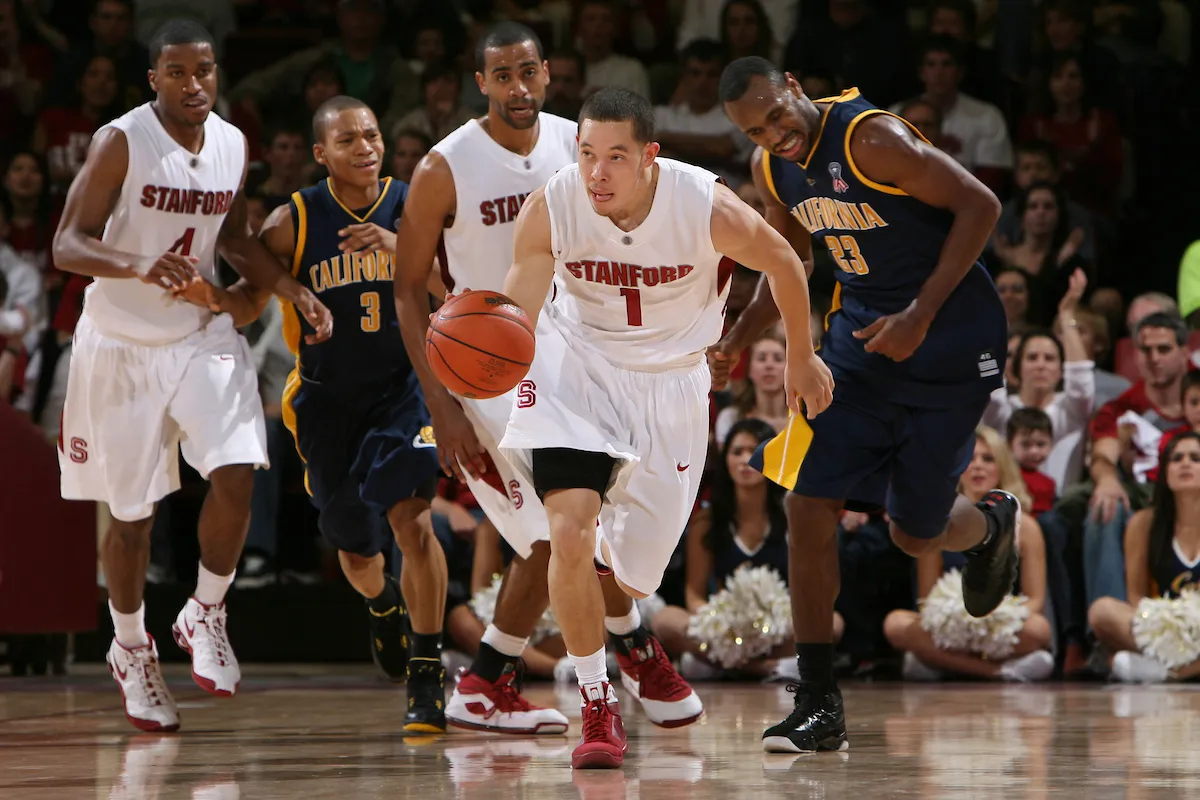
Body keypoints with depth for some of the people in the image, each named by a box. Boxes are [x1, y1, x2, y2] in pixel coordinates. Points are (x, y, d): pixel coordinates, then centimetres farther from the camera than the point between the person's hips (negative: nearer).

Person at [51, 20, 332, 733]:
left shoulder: (233, 145, 1)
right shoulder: (121, 142, -16)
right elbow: (68, 246, -20)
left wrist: (296, 293, 4)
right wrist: (140, 265, -38)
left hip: (203, 336, 4)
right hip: (123, 345, -4)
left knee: (236, 474, -17)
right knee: (132, 515, 4)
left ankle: (206, 614, 6)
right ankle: (131, 650, 28)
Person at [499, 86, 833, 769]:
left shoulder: (709, 208, -24)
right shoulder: (550, 210, -23)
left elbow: (784, 265, -4)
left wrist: (803, 358, 10)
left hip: (669, 379, 0)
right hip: (577, 365, 0)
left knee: (631, 569, 7)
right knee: (570, 530, -22)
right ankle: (599, 707, -5)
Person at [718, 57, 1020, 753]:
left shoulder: (871, 136, -23)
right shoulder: (773, 167, 1)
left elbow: (980, 205, -20)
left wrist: (922, 315, -23)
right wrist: (737, 341, 7)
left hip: (950, 336, -6)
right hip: (860, 330, 6)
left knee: (916, 533, 2)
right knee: (810, 507, -8)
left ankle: (993, 523, 41)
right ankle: (820, 707, -2)